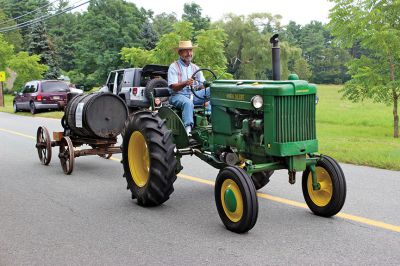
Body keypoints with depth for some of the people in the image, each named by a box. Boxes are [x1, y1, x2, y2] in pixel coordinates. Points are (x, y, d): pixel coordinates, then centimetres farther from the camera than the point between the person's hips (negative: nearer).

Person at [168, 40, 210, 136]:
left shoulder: (195, 68, 17)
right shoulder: (174, 67, 0)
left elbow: (203, 85, 10)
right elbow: (174, 87, -12)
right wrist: (185, 83, -32)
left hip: (194, 95, 5)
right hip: (178, 95, -5)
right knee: (188, 103, -39)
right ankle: (188, 128, -48)